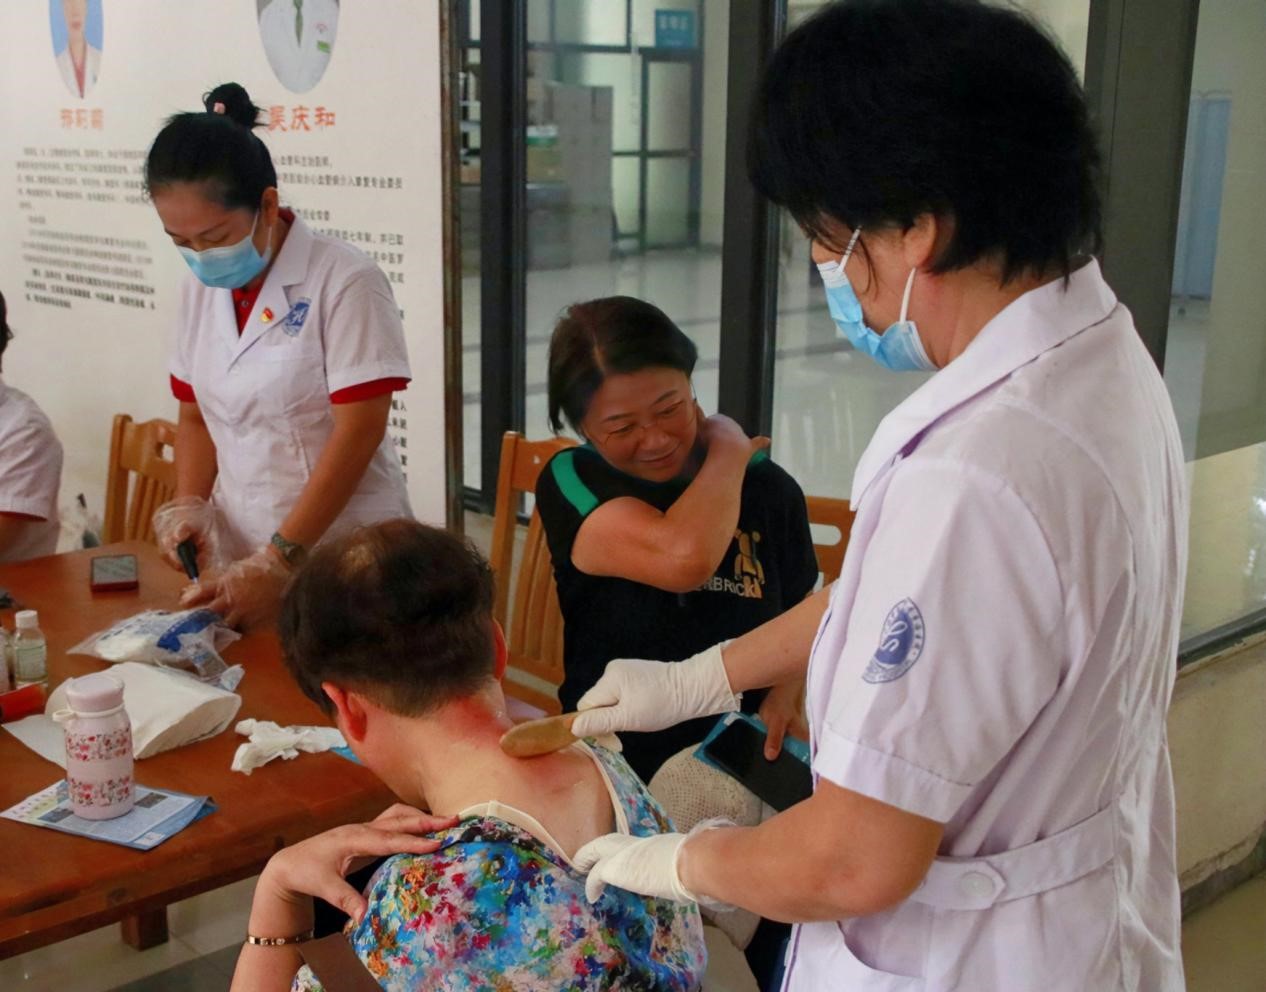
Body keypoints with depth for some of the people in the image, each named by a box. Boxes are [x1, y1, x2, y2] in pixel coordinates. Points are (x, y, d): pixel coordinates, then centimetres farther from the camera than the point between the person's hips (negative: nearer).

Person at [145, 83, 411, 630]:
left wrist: (280, 560, -21)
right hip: (240, 554, 5)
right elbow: (196, 416, 15)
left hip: (340, 561, -5)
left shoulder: (345, 281, -14)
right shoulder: (201, 287, 6)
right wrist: (189, 505, -3)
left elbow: (359, 431, -18)